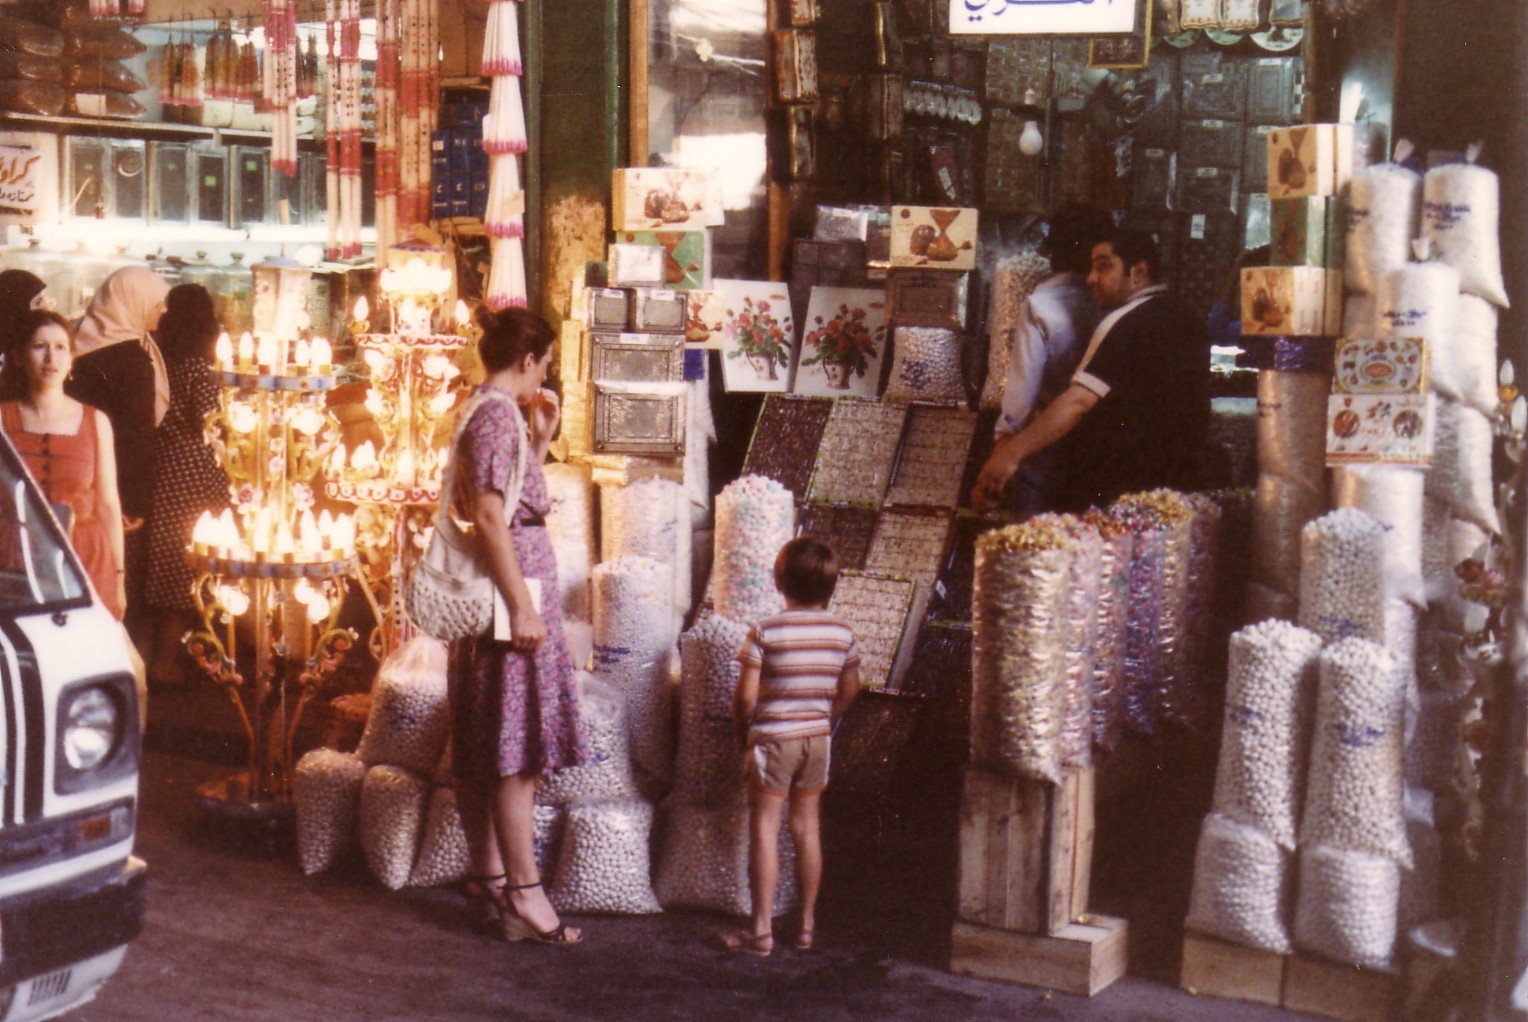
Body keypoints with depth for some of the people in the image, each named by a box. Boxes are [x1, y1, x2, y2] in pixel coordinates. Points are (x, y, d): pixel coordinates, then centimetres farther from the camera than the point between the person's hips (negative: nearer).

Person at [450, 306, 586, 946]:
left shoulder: (485, 411, 16)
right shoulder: (497, 414, -14)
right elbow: (489, 515, -22)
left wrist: (540, 440, 16)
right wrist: (521, 605, -23)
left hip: (497, 593, 10)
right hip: (516, 585, -10)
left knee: (483, 747, 13)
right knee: (517, 747, -8)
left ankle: (487, 875, 21)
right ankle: (523, 894, -6)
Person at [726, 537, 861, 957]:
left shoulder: (766, 630, -14)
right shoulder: (841, 631, -1)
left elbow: (746, 695, -13)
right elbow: (849, 690, 9)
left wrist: (744, 732, 4)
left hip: (772, 738, -4)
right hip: (817, 738, 4)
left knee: (764, 829, 2)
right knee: (807, 826, 13)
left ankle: (761, 930, 4)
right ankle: (806, 925, 19)